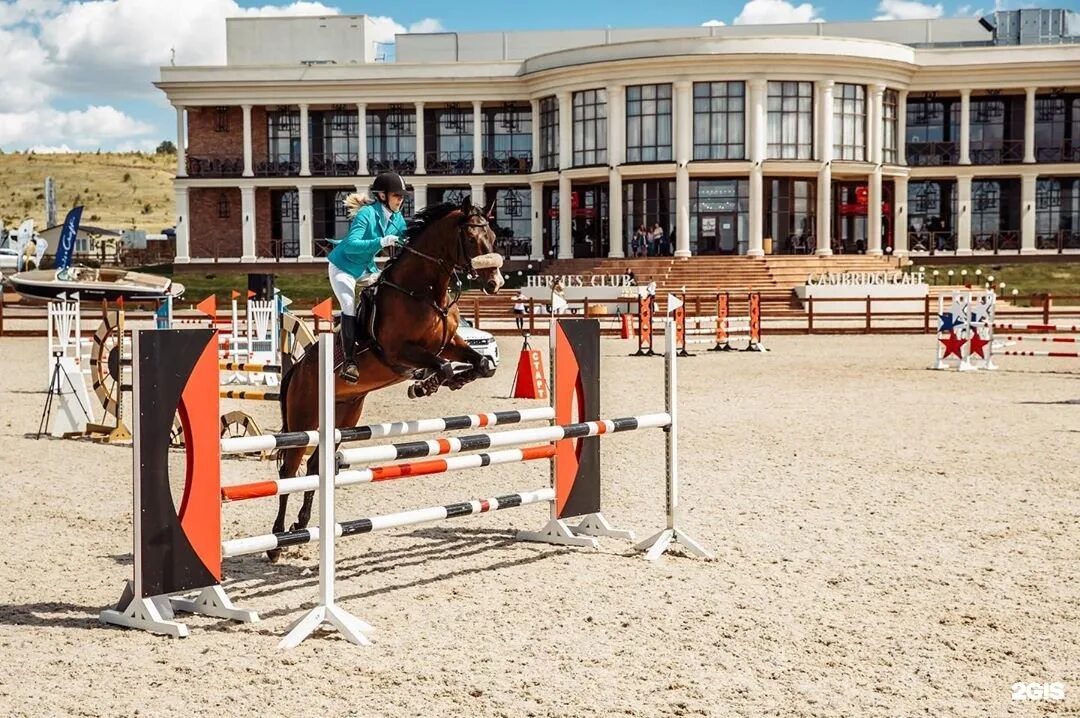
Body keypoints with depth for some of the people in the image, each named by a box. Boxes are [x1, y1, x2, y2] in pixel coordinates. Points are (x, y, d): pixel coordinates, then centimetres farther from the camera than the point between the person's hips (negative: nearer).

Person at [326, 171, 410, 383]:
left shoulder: (397, 219, -4)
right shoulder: (367, 214, -26)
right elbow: (350, 245, -35)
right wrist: (380, 242, -44)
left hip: (366, 268, 8)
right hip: (343, 266, -8)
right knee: (349, 307, -20)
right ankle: (348, 361, -19)